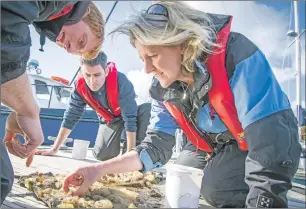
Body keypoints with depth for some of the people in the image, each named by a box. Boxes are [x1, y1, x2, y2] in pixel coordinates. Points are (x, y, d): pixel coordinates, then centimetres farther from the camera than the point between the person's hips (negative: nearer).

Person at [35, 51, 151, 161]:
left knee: (146, 108, -36)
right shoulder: (80, 86, -26)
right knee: (101, 155, -8)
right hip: (109, 118, 3)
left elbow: (130, 117, -37)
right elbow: (71, 116, -16)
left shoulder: (120, 81, -39)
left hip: (131, 111, -3)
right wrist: (54, 149, -15)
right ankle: (118, 139, 25)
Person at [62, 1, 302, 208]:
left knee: (217, 188, -27)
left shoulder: (236, 56, -33)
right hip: (215, 147, 6)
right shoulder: (163, 88, -12)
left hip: (271, 142, -6)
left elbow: (269, 140, -36)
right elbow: (156, 146, -11)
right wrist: (99, 169, -21)